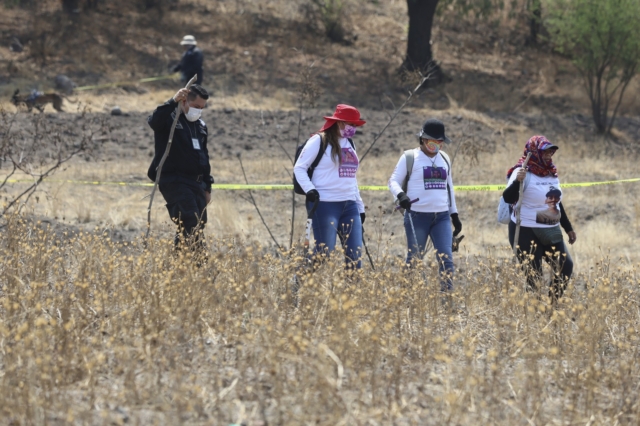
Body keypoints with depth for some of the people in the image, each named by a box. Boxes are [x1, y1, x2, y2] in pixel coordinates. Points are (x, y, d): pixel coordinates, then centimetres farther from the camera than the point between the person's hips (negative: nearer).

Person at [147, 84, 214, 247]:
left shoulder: (200, 126, 19)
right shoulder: (169, 119, -4)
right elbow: (154, 121, -29)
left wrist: (207, 187, 23)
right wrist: (173, 102, -38)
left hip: (196, 182, 8)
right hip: (173, 180, -8)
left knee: (199, 225, 5)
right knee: (191, 225, -20)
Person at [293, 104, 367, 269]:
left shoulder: (349, 144, 19)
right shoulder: (319, 141, -3)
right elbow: (299, 168, -4)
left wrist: (360, 206, 20)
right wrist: (309, 189, -19)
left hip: (349, 206, 7)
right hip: (325, 205, -7)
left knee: (355, 254, 1)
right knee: (325, 253, -10)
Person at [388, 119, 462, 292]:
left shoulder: (444, 158, 15)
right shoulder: (410, 157, 0)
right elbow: (393, 181, -1)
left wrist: (454, 215, 21)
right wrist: (400, 195, -23)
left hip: (442, 217, 4)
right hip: (417, 216, -4)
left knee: (446, 258, -7)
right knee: (414, 260, 1)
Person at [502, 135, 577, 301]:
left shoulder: (551, 173, 12)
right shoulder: (523, 172, -12)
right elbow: (508, 198, -25)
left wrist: (568, 228, 26)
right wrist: (517, 182, -43)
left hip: (551, 231, 8)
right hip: (527, 233, -8)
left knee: (565, 267, 5)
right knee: (533, 275, -9)